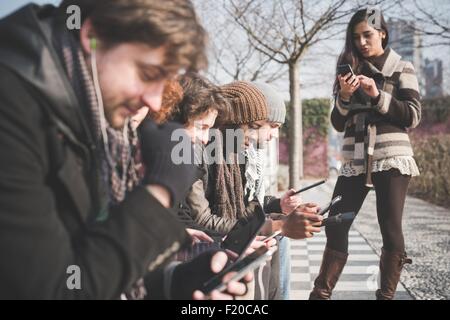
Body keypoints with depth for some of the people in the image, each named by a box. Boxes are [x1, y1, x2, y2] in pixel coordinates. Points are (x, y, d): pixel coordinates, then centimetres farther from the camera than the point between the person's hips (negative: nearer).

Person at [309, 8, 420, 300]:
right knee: (335, 227, -2)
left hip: (391, 159, -3)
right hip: (355, 161, 3)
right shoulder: (350, 69, 14)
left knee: (391, 230, -4)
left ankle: (386, 295, 6)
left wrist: (378, 95, -14)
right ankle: (321, 293, 4)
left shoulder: (402, 69, 6)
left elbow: (413, 117, -4)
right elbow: (339, 124, 11)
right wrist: (344, 96, -8)